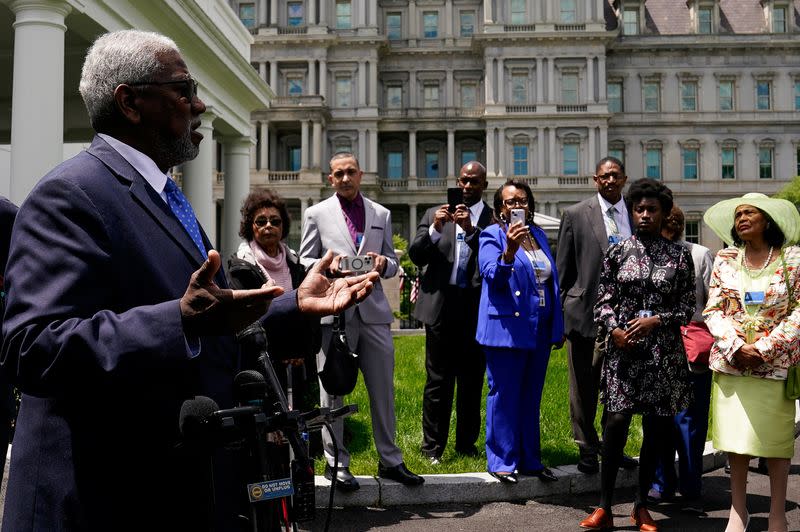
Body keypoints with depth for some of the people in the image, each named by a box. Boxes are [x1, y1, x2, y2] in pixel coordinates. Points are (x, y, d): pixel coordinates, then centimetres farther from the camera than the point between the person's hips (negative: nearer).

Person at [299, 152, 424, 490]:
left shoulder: (381, 214, 15)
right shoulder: (317, 214, 7)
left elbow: (393, 263, 18)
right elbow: (303, 262, 5)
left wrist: (383, 263, -5)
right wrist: (328, 267, -14)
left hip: (374, 310, 3)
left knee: (383, 389, 7)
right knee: (332, 392, 3)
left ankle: (390, 460, 18)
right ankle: (335, 462, 15)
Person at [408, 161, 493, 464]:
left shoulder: (494, 219, 5)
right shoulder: (434, 214, 10)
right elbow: (415, 255, 3)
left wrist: (472, 230, -18)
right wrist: (434, 229, -12)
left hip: (476, 309, 0)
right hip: (441, 306, 0)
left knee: (472, 381, 9)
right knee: (438, 381, 4)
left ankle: (466, 444, 21)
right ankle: (432, 447, 12)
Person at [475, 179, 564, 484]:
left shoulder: (538, 235, 14)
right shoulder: (492, 236, -4)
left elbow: (552, 281, 16)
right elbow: (492, 276, -18)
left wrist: (557, 327, 13)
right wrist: (509, 251, -36)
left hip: (539, 331, 6)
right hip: (506, 329, -6)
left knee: (531, 398, 13)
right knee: (503, 397, 1)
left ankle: (530, 459, 23)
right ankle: (502, 461, 11)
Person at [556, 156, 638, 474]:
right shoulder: (575, 215, -1)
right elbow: (563, 269, 0)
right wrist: (561, 312, -2)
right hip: (586, 312, -3)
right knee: (584, 388, 7)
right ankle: (587, 450, 20)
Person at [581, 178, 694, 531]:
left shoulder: (679, 256, 4)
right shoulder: (617, 252, 5)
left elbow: (687, 307, 4)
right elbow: (603, 300, 5)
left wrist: (656, 321, -11)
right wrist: (613, 330, -11)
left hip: (662, 350, 1)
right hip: (622, 346, -1)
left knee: (656, 428, 7)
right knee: (616, 423, -6)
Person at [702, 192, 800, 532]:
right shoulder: (725, 260, 7)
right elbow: (713, 310, 3)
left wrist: (764, 348, -13)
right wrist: (737, 346, -12)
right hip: (731, 361, 2)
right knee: (735, 439, 6)